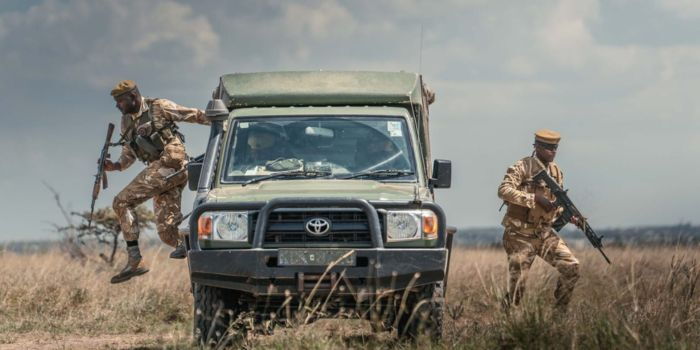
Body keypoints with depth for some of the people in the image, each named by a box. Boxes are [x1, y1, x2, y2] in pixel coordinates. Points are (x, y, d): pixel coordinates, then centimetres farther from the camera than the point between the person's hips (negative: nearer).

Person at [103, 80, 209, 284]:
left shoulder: (159, 108, -1)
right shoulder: (126, 121, 19)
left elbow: (195, 115, 4)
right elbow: (128, 155, 24)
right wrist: (115, 166, 4)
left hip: (170, 164, -8)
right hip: (159, 170, 8)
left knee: (122, 202, -14)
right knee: (166, 232, -1)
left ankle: (134, 260, -18)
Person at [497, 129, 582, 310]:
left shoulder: (556, 172, 10)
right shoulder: (523, 167, -10)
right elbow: (504, 191, -22)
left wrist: (570, 217, -1)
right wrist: (535, 198, -25)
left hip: (544, 234, 6)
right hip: (520, 235, -6)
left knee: (571, 266, -6)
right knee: (518, 284, -4)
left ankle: (560, 311, 6)